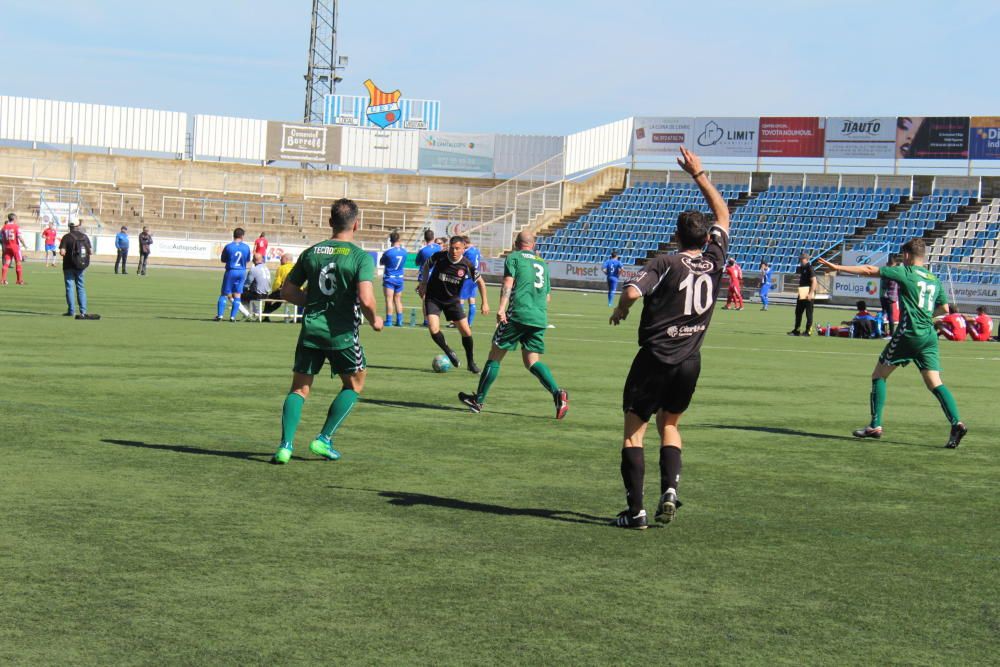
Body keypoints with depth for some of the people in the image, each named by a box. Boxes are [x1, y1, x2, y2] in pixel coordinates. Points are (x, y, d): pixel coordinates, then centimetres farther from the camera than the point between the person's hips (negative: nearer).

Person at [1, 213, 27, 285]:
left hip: (7, 247, 4)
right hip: (15, 246, -4)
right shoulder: (16, 227, -9)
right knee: (18, 263, 5)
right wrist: (24, 245, -5)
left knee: (6, 263, 3)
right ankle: (20, 280, 8)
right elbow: (20, 237, -16)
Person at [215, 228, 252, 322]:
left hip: (230, 271, -2)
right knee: (237, 295, 8)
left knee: (224, 294, 6)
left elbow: (222, 260, 0)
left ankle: (220, 315, -1)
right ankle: (233, 317, 5)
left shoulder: (228, 247, -9)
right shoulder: (246, 247, -4)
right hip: (242, 272, 2)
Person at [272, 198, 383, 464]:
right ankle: (324, 440, 13)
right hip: (343, 334, -3)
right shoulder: (361, 257, -9)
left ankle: (285, 445, -3)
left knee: (299, 388, 12)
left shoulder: (311, 253, 5)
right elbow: (365, 299, -21)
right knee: (354, 384, 19)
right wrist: (374, 320, -2)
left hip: (311, 331, 3)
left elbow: (287, 291, 9)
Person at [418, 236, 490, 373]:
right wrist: (424, 283, 1)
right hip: (433, 299, -1)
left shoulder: (467, 265, -17)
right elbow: (427, 265, 5)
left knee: (466, 332, -2)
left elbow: (480, 281, -2)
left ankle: (471, 363, 19)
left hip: (453, 300, 1)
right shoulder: (439, 257, -18)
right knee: (434, 329, -19)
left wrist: (485, 303, -5)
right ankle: (449, 353, 9)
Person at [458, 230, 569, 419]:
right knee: (532, 361, 6)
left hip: (518, 314, -5)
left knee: (495, 355, 6)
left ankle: (478, 400, 11)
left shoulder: (513, 257, 6)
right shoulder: (542, 263, 23)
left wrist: (501, 307, -19)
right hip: (540, 318, 5)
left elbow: (508, 283, -9)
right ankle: (557, 393, -17)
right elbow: (548, 295, 24)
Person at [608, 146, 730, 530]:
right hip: (690, 361, 4)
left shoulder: (665, 264, -8)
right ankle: (669, 490, 2)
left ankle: (636, 510, -2)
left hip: (656, 358, -4)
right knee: (669, 424, 23)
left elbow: (633, 291, -24)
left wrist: (620, 309, -2)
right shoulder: (715, 262, 4)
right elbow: (722, 214, 18)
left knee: (634, 430, 3)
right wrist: (699, 174, 24)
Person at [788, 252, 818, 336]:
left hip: (808, 294, -9)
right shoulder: (801, 268, 15)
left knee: (809, 312, -3)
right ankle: (796, 330, 19)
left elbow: (814, 282, -17)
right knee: (798, 312, 12)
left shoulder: (810, 268, -12)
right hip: (801, 294, 9)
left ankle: (808, 331, 0)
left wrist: (810, 293, -23)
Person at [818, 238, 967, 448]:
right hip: (929, 336, 5)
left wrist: (838, 268, 1)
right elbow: (944, 308, 22)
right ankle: (956, 423, -19)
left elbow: (870, 271, -3)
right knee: (935, 383, 1)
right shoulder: (935, 280, 15)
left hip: (908, 333, -5)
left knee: (878, 375, 9)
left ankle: (875, 425, 6)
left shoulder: (906, 272, -2)